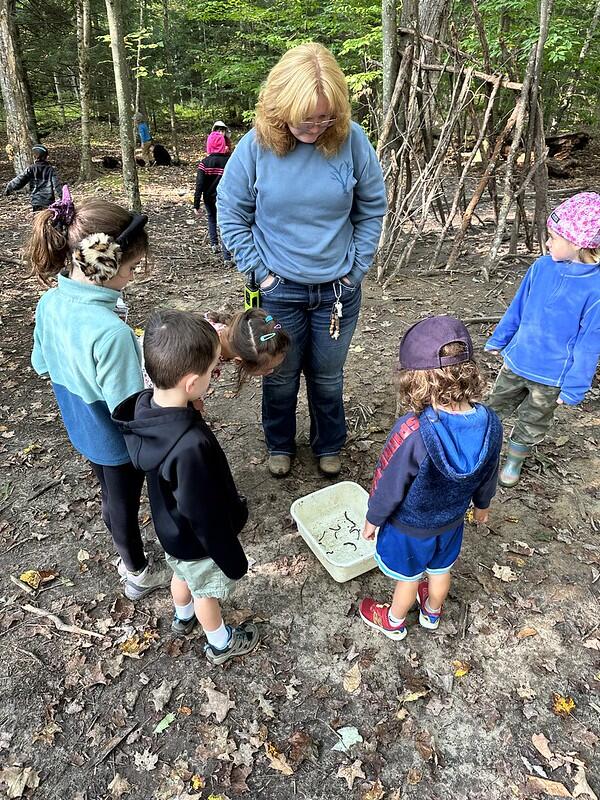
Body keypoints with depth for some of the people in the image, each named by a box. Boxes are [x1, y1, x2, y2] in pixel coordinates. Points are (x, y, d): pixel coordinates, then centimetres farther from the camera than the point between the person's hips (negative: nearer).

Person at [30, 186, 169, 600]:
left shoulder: (50, 303, -12)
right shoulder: (110, 331, -38)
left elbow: (43, 364, 4)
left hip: (83, 428, 7)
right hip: (118, 439, -7)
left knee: (111, 493, 29)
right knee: (124, 502, 17)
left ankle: (125, 545, 56)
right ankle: (138, 574, 42)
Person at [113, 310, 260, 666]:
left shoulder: (145, 404, -20)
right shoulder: (190, 447, -44)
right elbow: (207, 517, -31)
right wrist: (233, 560, -13)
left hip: (171, 529, 7)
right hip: (199, 542, -6)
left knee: (183, 575, 34)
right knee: (206, 591, 23)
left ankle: (183, 617, 64)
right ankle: (221, 643, 53)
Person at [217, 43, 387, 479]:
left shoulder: (351, 140, -11)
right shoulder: (256, 145, -12)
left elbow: (372, 209, 1)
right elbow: (231, 214, -2)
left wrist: (356, 267, -3)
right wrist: (259, 271, -6)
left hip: (338, 289, 1)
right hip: (279, 290, 0)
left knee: (328, 377, 16)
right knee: (281, 376, 15)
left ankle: (330, 446, 43)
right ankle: (280, 445, 43)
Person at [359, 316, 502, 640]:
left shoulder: (411, 432, -40)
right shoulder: (490, 424, -23)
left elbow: (388, 485, -25)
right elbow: (488, 476, -4)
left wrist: (372, 519, -5)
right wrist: (482, 504, 16)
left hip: (409, 526, -4)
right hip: (451, 520, 4)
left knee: (408, 576, 23)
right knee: (440, 569, 31)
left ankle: (393, 622, 52)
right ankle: (432, 612, 60)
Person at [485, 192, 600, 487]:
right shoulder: (542, 267, -10)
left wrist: (574, 387, -13)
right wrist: (498, 339, 14)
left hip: (551, 377, -3)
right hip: (516, 360, 4)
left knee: (533, 424, 18)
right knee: (496, 407, 22)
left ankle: (515, 459, 43)